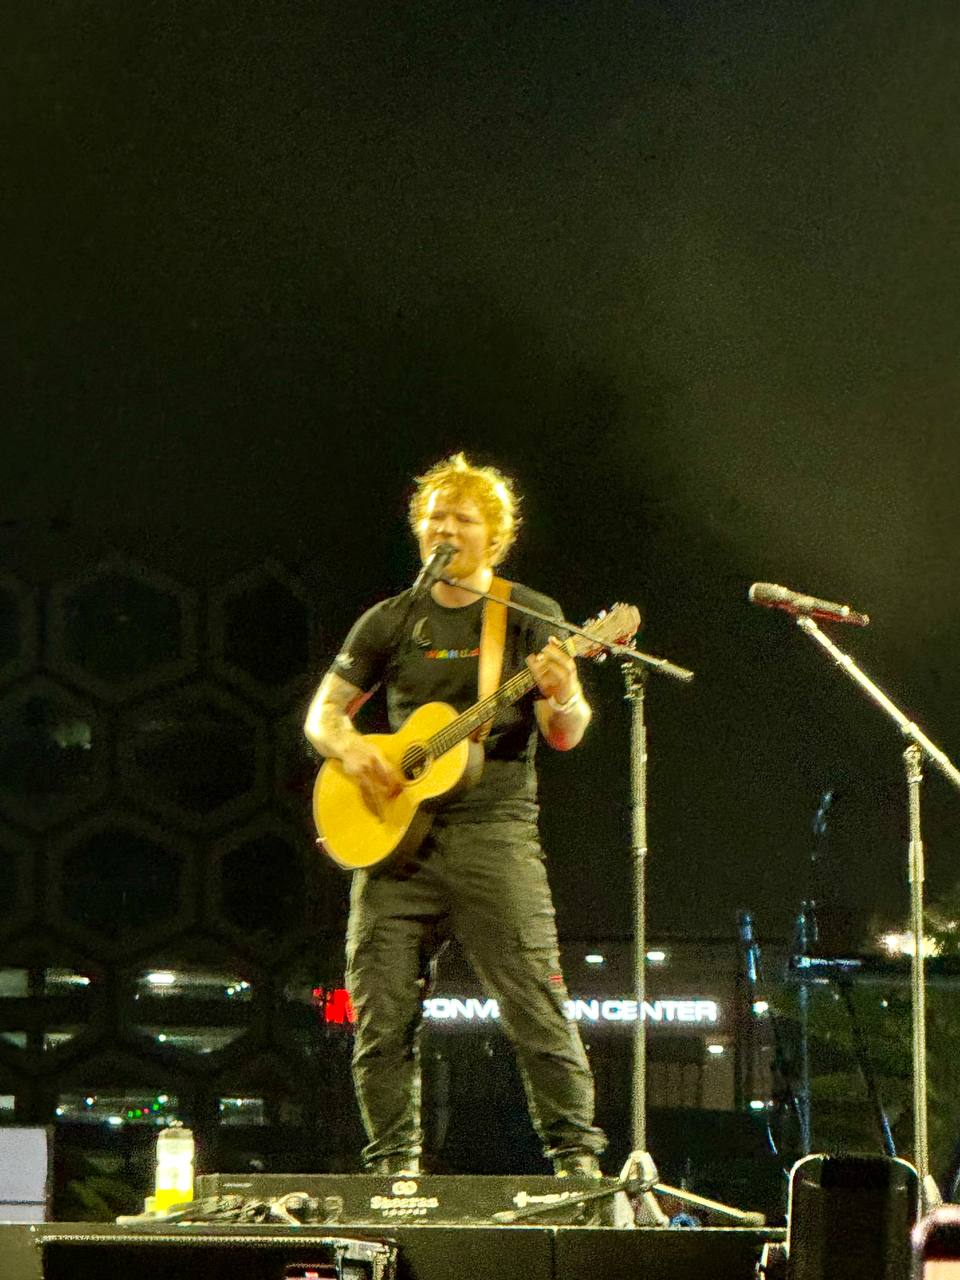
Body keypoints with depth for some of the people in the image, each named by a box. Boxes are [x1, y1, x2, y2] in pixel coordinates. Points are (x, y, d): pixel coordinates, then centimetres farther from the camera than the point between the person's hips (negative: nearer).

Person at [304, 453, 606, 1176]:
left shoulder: (531, 617, 4)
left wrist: (563, 697, -25)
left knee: (535, 1004, -10)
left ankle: (576, 1158, -4)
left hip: (493, 828, -3)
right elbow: (323, 712, 18)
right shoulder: (391, 622, 13)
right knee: (383, 1013, 0)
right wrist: (350, 749, -4)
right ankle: (396, 1164, 10)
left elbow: (566, 736, -2)